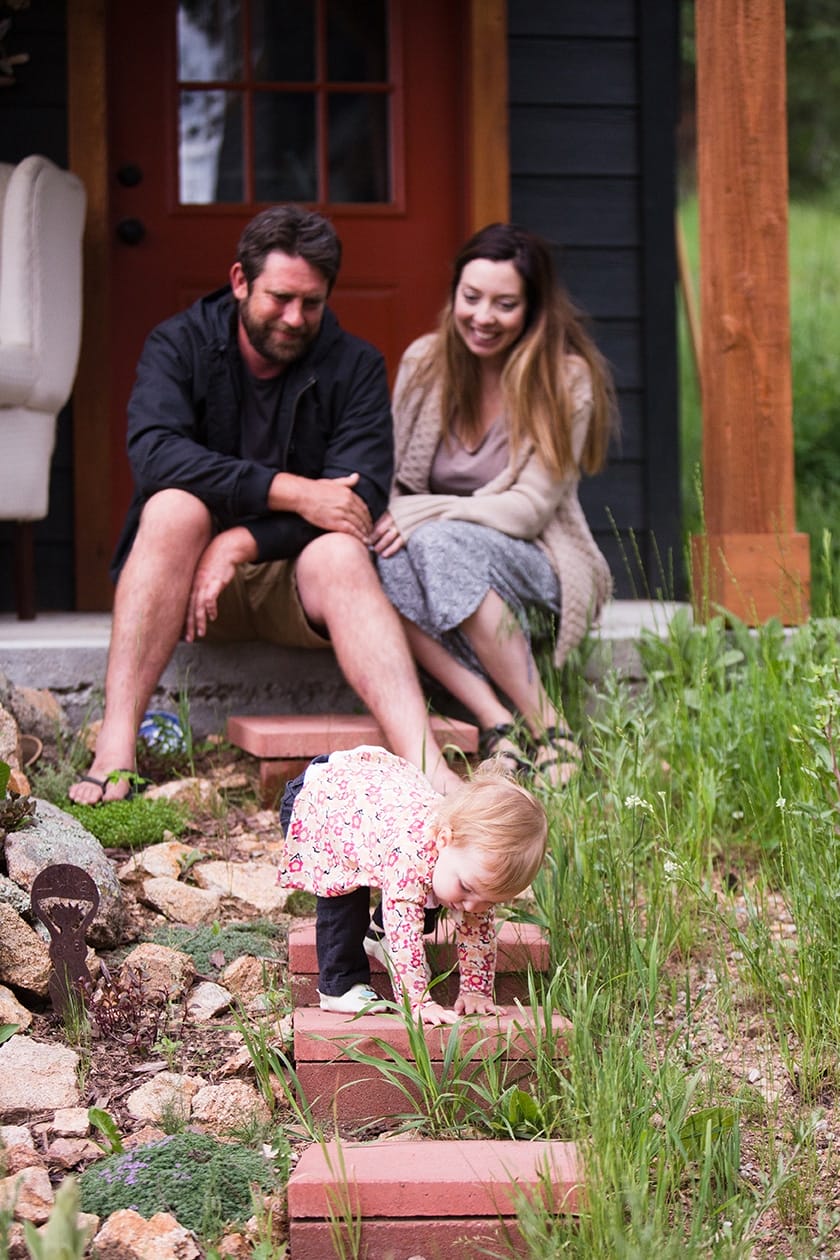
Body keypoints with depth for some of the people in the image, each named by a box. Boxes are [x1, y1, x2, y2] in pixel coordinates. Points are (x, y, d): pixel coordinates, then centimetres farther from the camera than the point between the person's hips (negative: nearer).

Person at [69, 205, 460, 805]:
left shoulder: (355, 366, 0)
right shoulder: (180, 344, -1)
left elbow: (361, 494, -15)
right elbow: (154, 451, -21)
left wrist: (240, 544, -27)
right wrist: (290, 491, -28)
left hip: (297, 577, 0)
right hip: (191, 577, 0)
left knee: (340, 552, -31)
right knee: (176, 507, -30)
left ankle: (428, 770, -52)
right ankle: (114, 751, -38)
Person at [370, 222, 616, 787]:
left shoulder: (566, 379, -8)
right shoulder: (424, 361, 3)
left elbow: (531, 508, -13)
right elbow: (392, 482, 7)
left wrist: (424, 515, -23)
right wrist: (388, 521, -17)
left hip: (532, 566, -3)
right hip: (440, 559, 3)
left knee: (442, 543, -36)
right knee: (380, 561, -31)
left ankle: (549, 727, -27)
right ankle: (497, 722, -36)